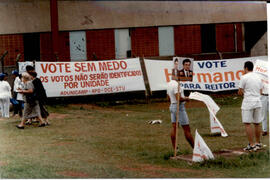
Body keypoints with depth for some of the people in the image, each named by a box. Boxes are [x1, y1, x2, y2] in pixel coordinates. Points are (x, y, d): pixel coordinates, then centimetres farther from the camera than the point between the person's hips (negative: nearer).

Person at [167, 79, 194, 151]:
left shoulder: (169, 84, 10)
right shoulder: (176, 85, -20)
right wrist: (186, 98, -9)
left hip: (172, 106, 9)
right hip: (179, 107, -9)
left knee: (174, 128, 6)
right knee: (186, 129, -3)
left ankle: (174, 149, 6)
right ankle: (195, 148, 3)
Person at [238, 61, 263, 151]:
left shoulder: (244, 77, -8)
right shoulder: (258, 77, 12)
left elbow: (240, 92, -4)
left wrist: (242, 92, 18)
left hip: (248, 103, -6)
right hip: (258, 102, 7)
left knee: (247, 123, -4)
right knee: (257, 123, 13)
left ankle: (251, 145, -10)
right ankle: (258, 143, 21)